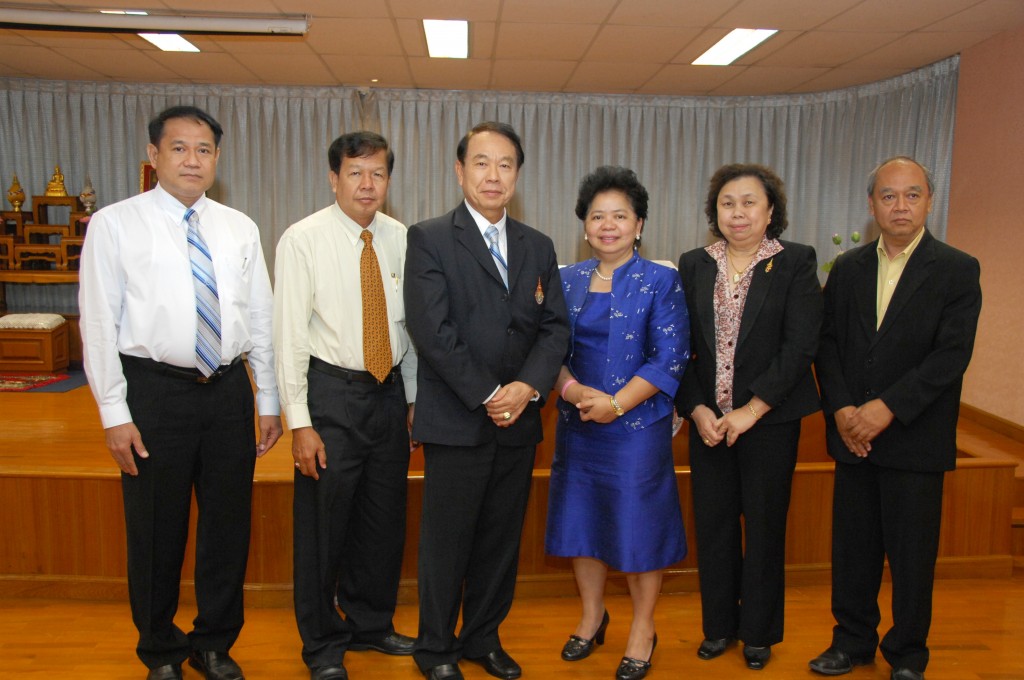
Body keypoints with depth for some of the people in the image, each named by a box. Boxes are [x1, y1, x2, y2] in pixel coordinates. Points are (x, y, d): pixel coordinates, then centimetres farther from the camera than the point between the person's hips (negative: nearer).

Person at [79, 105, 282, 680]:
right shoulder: (115, 224, -2)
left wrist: (269, 401, 5)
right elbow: (99, 323, -5)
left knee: (230, 525, 12)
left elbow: (261, 318, 7)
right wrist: (116, 414, -9)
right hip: (155, 391, -3)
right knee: (156, 531, 10)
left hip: (229, 390, 3)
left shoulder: (240, 229, 7)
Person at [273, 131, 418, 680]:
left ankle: (370, 625, 37)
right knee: (323, 524, 5)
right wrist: (299, 422, -13)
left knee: (384, 520, 15)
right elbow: (289, 334, -11)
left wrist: (415, 397, 9)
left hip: (389, 391, 5)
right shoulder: (303, 240, -9)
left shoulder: (401, 240, 3)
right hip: (331, 392, -4)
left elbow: (413, 325, 9)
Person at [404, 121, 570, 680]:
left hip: (518, 423, 5)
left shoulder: (538, 247, 11)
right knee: (446, 541, 7)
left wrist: (528, 386, -11)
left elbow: (555, 327, 6)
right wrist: (487, 395, -15)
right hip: (455, 421, -4)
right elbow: (432, 330, -13)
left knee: (501, 539, 14)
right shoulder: (428, 239, -4)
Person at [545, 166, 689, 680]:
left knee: (638, 521, 5)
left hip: (637, 424, -4)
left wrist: (617, 403, -18)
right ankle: (592, 616, 34)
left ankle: (643, 629, 26)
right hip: (577, 424, 4)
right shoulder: (568, 280, 7)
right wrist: (572, 389, -15)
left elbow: (670, 358, -10)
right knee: (581, 516, 13)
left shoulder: (662, 281, -4)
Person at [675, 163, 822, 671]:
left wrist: (751, 410, -15)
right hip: (707, 420, 3)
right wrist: (697, 410, -8)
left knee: (764, 526, 9)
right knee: (713, 525, 11)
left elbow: (799, 346, -11)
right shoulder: (694, 266, 6)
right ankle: (719, 625, 30)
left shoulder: (796, 262, -3)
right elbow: (680, 345, 3)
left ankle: (759, 632, 28)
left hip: (769, 419, -2)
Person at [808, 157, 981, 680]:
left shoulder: (958, 271, -3)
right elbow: (827, 344, 5)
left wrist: (886, 408, -19)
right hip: (853, 434, 3)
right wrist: (841, 409, -9)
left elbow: (951, 357, -12)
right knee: (852, 545, 11)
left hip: (915, 437, -3)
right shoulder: (847, 269, 8)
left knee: (911, 553, 7)